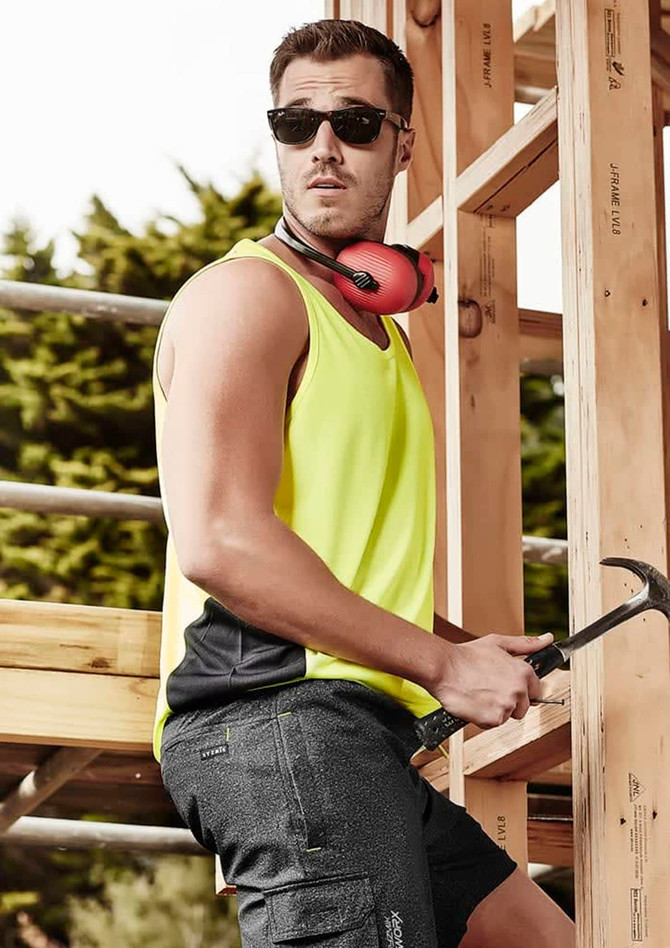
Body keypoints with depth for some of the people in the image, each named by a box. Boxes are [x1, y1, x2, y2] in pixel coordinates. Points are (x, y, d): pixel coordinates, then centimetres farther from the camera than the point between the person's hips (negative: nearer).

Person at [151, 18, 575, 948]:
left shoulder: (385, 332, 26)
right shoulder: (248, 293, -4)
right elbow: (219, 542, -18)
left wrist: (471, 647, 15)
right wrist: (441, 663, -13)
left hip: (360, 732, 10)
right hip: (274, 709, -10)